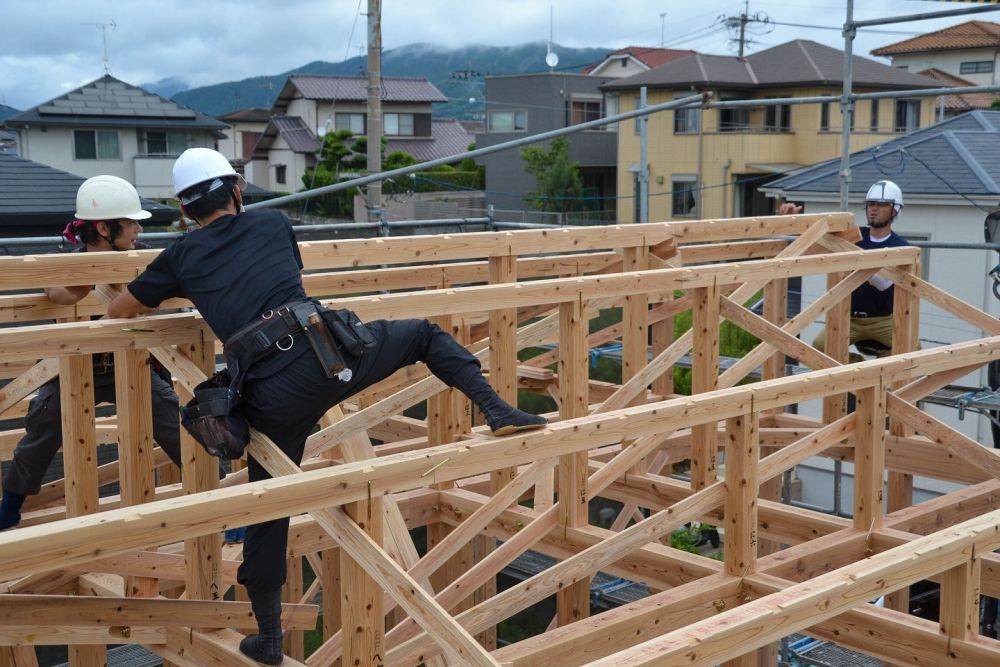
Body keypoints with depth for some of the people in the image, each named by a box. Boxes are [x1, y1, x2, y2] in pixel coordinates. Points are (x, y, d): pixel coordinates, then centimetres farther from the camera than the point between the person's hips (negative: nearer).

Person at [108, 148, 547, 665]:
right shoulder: (272, 224, 19)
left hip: (272, 393, 0)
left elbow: (118, 311, 29)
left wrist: (171, 291, 48)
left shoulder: (181, 257, 17)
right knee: (424, 335, 24)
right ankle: (497, 412, 3)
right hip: (327, 351, 0)